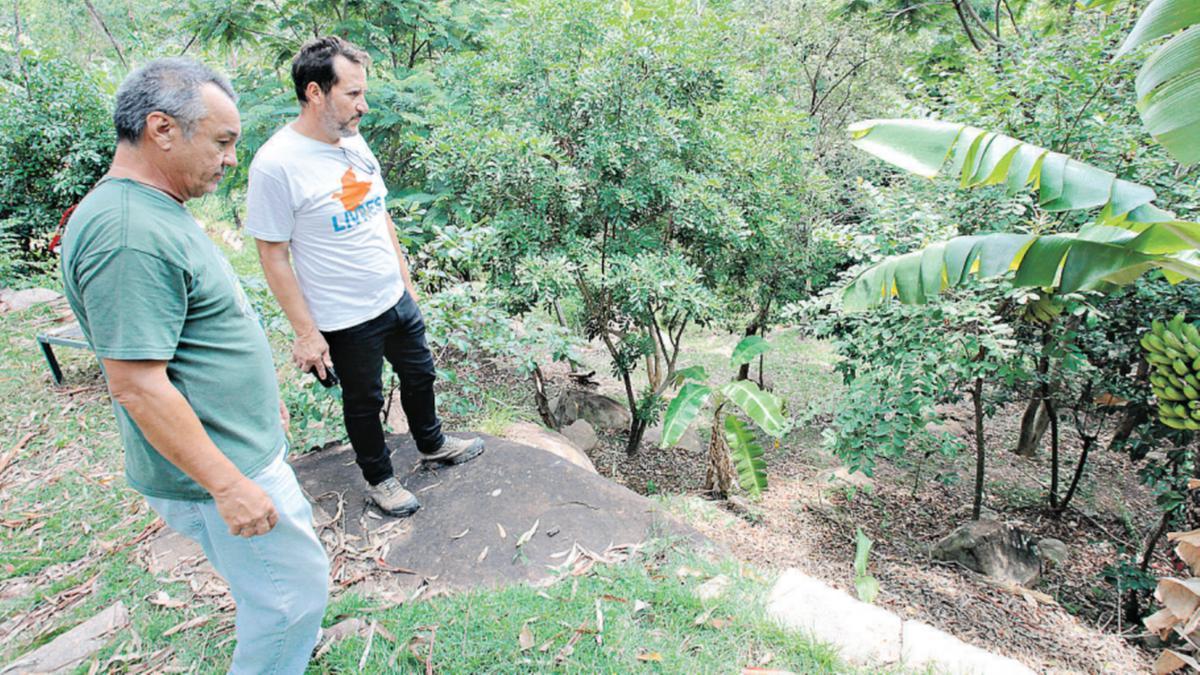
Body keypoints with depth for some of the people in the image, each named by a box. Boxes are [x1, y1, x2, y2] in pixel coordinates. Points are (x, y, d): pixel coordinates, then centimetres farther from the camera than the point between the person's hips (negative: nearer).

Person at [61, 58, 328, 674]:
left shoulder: (154, 209, 7)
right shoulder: (128, 235, -27)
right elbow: (138, 386, -28)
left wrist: (261, 395, 22)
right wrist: (228, 486, -24)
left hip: (243, 449, 10)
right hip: (216, 471, -10)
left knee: (276, 584, 27)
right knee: (294, 589, 5)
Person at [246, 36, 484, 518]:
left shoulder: (354, 141, 0)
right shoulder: (276, 163, -22)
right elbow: (273, 256, -17)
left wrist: (405, 278, 15)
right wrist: (305, 332, -15)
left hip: (397, 299, 7)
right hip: (347, 320, -7)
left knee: (419, 375, 23)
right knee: (364, 402, 14)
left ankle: (433, 446, 49)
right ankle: (379, 480, 38)